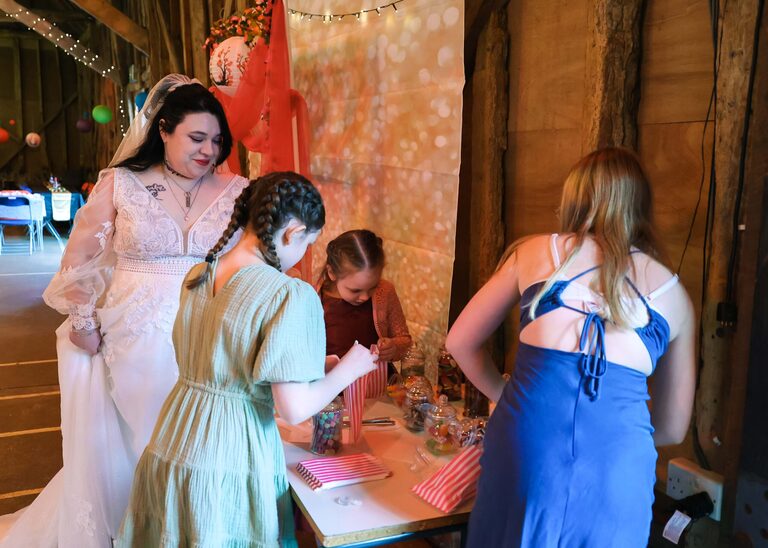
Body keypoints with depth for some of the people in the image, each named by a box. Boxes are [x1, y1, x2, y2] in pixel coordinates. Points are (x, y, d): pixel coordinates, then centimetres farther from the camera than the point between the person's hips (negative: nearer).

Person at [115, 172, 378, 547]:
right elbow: (294, 409, -21)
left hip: (169, 449, 6)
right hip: (230, 460, -6)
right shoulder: (291, 296, -20)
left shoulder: (197, 276, 2)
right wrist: (349, 369, -5)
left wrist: (308, 362, 20)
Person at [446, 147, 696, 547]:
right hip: (618, 466, 1)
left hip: (524, 444, -1)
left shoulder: (534, 252, 8)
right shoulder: (673, 294, 12)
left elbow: (460, 342, 14)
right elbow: (672, 428, 20)